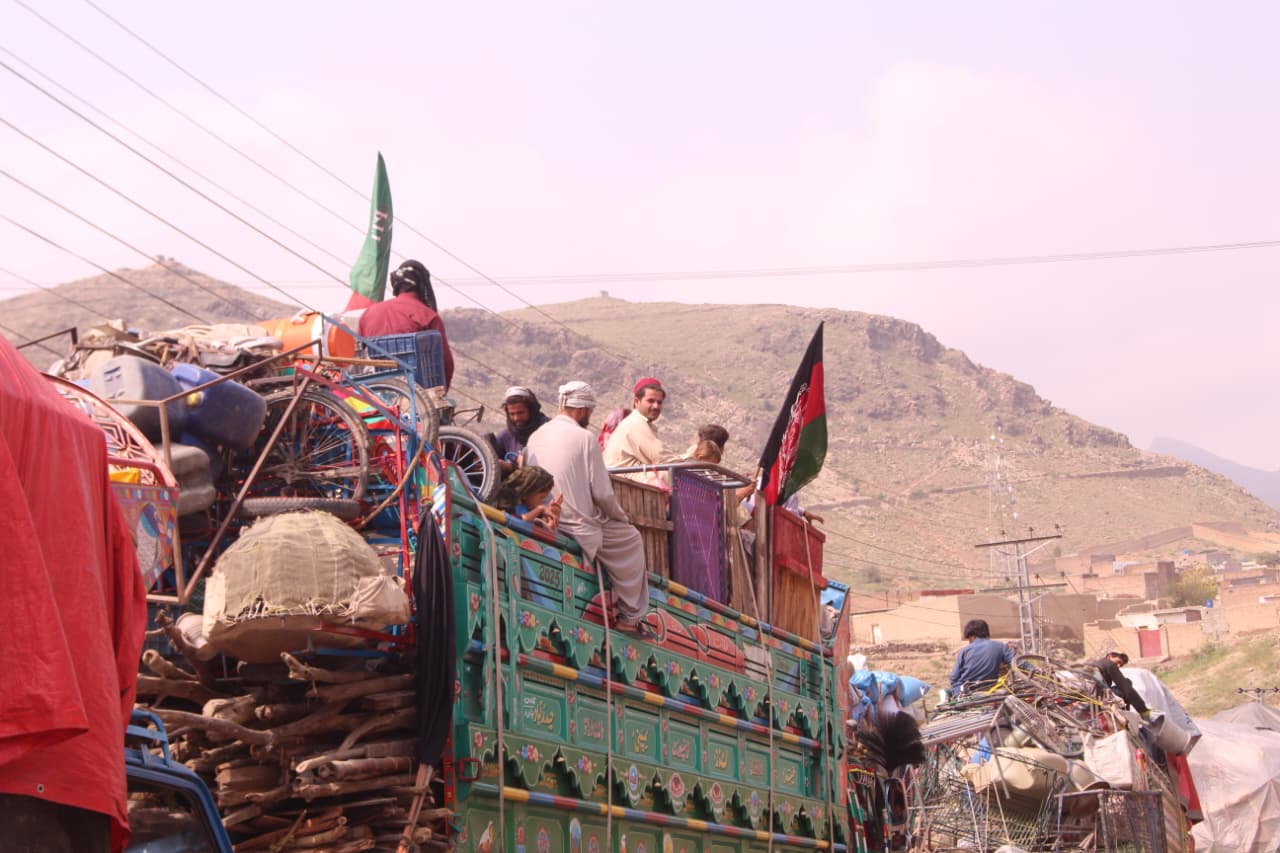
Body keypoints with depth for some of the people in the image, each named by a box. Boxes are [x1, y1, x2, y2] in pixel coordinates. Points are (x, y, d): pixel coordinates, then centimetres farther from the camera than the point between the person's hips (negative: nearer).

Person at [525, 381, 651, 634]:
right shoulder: (584, 438, -13)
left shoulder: (536, 436, 7)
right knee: (630, 539, 15)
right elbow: (602, 493, -13)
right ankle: (629, 616, 16)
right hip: (577, 526, -7)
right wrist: (622, 516, 8)